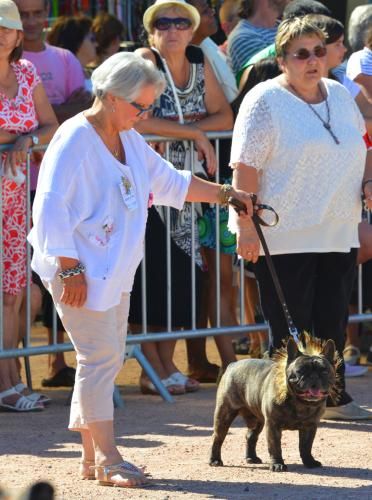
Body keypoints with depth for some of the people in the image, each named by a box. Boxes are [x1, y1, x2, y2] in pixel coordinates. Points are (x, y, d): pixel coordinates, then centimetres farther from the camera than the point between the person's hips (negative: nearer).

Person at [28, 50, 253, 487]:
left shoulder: (128, 139, 13)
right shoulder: (75, 139, -15)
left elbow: (169, 181, 26)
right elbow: (50, 206, -19)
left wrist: (223, 194, 21)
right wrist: (69, 268, -21)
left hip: (114, 269, 9)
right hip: (81, 269, -9)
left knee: (106, 358, 10)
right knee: (101, 357, -10)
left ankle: (91, 457, 16)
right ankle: (106, 459, -5)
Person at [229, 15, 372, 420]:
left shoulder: (340, 95, 12)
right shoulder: (265, 101, -9)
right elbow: (245, 167, -14)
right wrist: (246, 226, -19)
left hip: (337, 234, 6)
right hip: (286, 238, -6)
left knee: (332, 322, 10)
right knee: (290, 328, -2)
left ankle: (333, 397, 20)